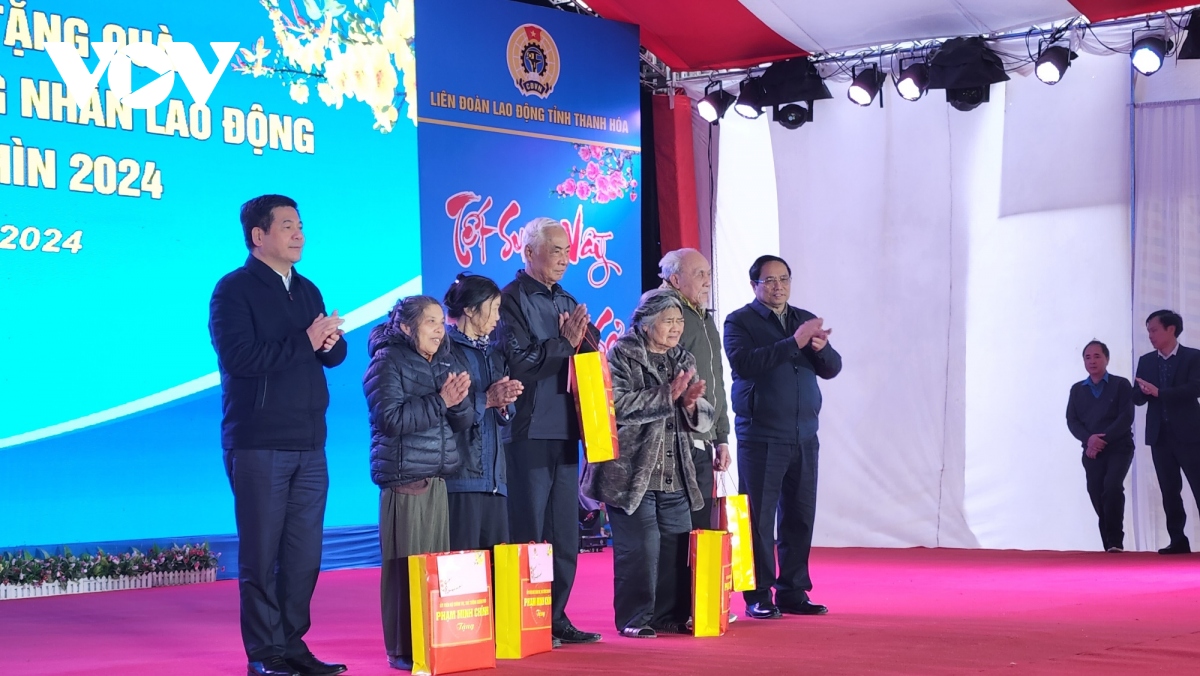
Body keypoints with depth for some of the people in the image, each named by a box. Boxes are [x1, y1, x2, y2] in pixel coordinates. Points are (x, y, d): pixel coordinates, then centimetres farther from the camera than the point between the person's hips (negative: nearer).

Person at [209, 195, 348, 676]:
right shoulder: (233, 290, -4)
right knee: (261, 552, -2)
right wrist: (305, 342, -15)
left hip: (308, 443, 6)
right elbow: (239, 357, -17)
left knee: (305, 553, 5)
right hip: (258, 444, -6)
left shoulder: (306, 290, 18)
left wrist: (329, 341, -8)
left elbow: (334, 354, 15)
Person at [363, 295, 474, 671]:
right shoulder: (387, 363, -4)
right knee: (406, 565, -6)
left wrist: (459, 400, -10)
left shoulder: (446, 363, 14)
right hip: (405, 481, -6)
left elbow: (464, 422, 11)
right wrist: (439, 400, -18)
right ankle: (403, 650, 0)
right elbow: (391, 419, -16)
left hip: (442, 479, 6)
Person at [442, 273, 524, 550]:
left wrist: (503, 404, -3)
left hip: (493, 475, 7)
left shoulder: (492, 353, 19)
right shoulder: (445, 349, -5)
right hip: (461, 473, -7)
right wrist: (486, 400, -14)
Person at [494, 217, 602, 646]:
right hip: (529, 431, -7)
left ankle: (556, 619, 17)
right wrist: (564, 344, -11)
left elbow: (591, 356, 15)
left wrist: (580, 340, -5)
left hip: (565, 429, 7)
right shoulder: (511, 301, -6)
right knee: (528, 533, -4)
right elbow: (518, 363, -16)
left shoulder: (567, 303, 16)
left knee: (565, 534, 10)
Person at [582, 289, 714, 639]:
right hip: (631, 472, -6)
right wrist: (666, 395, -17)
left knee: (676, 545, 6)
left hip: (675, 475, 6)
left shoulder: (685, 361, 16)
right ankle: (634, 618, 2)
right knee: (640, 546, -7)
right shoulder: (622, 355, -2)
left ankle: (670, 615, 17)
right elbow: (618, 405, -17)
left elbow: (705, 419, 14)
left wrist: (692, 404, -9)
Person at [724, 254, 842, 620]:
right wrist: (794, 342, -23)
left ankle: (793, 591, 15)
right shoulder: (740, 321, -1)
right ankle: (758, 596, 2)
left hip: (804, 437, 5)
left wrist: (820, 348, -14)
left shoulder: (806, 320, 15)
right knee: (759, 518, -3)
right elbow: (744, 363, -19)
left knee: (800, 517, 7)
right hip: (760, 438, -5)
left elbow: (832, 368, 8)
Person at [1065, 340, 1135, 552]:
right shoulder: (1077, 389, 12)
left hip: (1119, 447, -4)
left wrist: (1103, 439, -17)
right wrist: (1089, 439, -15)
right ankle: (1110, 545, 7)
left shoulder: (1121, 385, 3)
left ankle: (1115, 541, -14)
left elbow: (1126, 417, -8)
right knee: (1097, 495, -3)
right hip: (1092, 451, 4)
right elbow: (1072, 420, 4)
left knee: (1112, 486, -23)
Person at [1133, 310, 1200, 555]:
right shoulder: (1146, 361, 11)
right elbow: (1138, 398, 7)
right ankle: (1178, 540, 8)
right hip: (1160, 434, 4)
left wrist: (1158, 392, -19)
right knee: (1169, 491, 5)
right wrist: (1144, 391, -16)